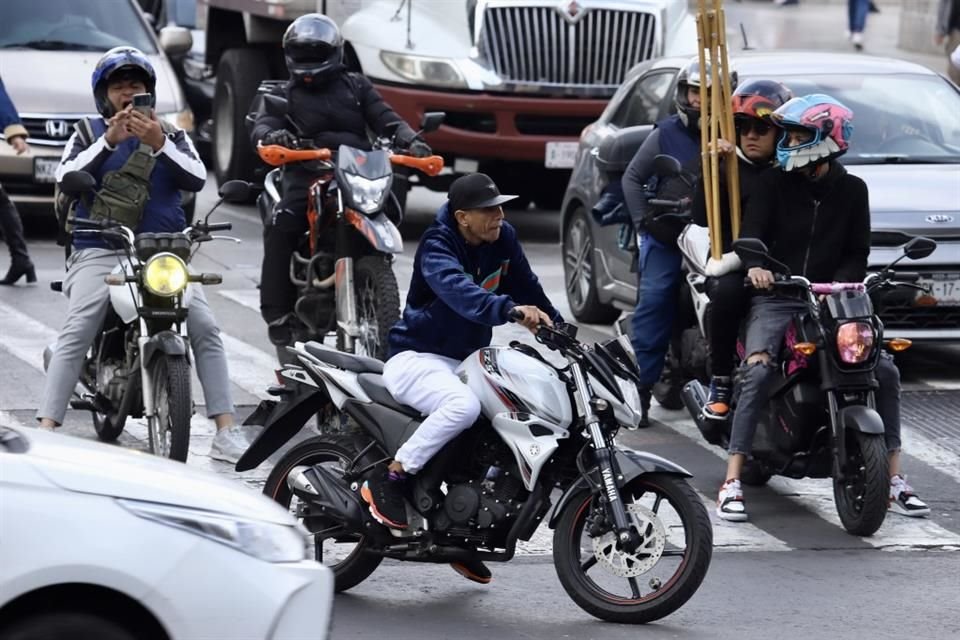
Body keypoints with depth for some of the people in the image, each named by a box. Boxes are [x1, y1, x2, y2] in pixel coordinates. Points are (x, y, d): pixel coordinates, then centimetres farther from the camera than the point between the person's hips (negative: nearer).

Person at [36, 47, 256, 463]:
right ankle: (46, 429, -26)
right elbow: (66, 178, -6)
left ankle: (226, 432, -14)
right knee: (75, 334, -22)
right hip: (100, 250, -1)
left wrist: (159, 144, -17)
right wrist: (109, 140, -18)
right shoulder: (86, 134, 13)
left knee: (205, 328, -16)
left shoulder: (172, 135, 16)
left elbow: (196, 179, -1)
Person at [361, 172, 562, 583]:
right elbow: (458, 290, -40)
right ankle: (389, 480, -24)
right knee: (464, 405, -37)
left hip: (465, 362, 8)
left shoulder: (502, 239, 3)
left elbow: (526, 287, 14)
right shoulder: (437, 248, -20)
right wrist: (511, 309, -56)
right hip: (416, 359, -8)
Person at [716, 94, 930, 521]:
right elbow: (751, 235, -7)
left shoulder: (852, 191, 10)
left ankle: (893, 481, -3)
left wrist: (840, 285, -13)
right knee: (758, 373, -26)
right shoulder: (773, 185, 4)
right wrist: (754, 265, -30)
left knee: (884, 370, -13)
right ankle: (732, 483, -26)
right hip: (776, 298, -2)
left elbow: (857, 253, 9)